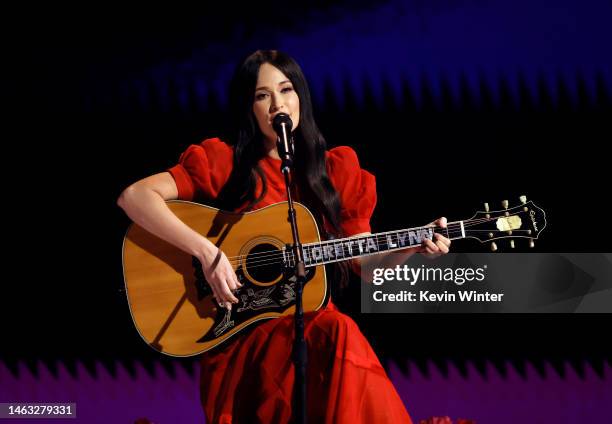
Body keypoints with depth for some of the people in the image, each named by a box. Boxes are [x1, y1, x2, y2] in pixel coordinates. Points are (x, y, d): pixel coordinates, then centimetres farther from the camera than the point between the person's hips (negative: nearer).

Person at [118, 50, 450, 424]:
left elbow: (367, 264, 17)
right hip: (240, 331, -4)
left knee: (341, 334, -32)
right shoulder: (224, 163, 1)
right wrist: (207, 252, -19)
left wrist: (416, 246, -2)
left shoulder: (336, 171, 12)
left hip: (313, 319, 4)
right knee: (339, 338, -32)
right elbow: (134, 197, -11)